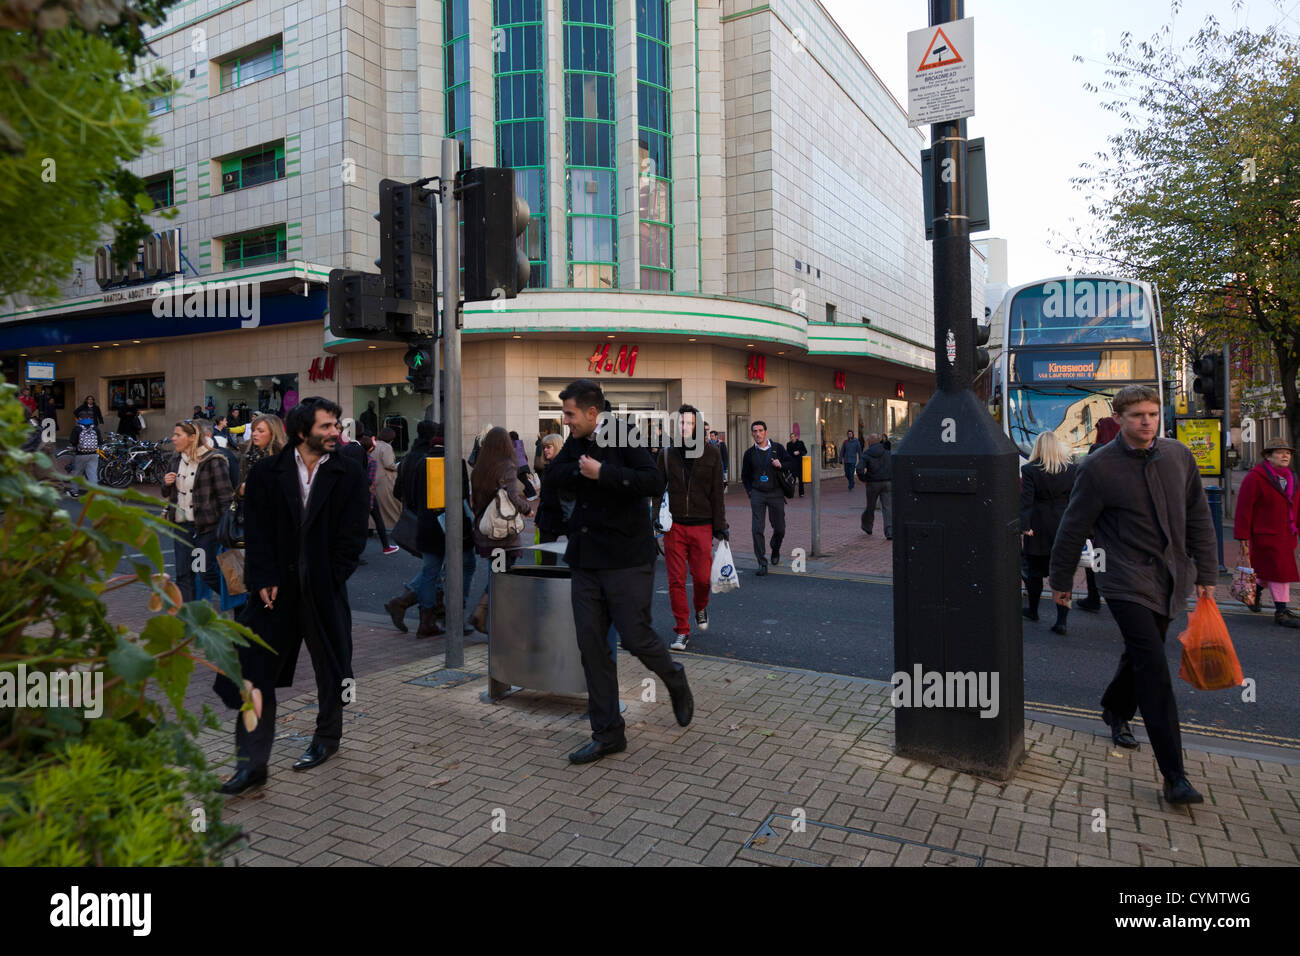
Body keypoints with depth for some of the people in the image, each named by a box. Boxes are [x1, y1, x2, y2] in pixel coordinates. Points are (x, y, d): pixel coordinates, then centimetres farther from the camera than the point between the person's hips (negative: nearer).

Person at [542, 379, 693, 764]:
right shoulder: (576, 443, 12)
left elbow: (654, 483, -22)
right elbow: (551, 477, 3)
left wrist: (603, 473, -24)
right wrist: (581, 470, -13)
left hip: (627, 559, -7)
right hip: (586, 559, 7)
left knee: (635, 636, -3)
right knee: (591, 645, 6)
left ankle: (677, 682, 31)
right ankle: (608, 734, 18)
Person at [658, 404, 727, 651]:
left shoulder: (711, 453, 3)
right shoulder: (668, 454, 6)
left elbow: (717, 492, 4)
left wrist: (720, 526, 1)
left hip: (702, 525, -1)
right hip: (674, 525, 1)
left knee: (702, 577, 0)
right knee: (676, 580, 0)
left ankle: (701, 608, 34)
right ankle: (682, 630, 12)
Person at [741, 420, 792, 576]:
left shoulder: (777, 448, 3)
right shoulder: (750, 453, 6)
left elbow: (791, 464, 8)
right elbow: (745, 475, 16)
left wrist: (781, 465, -12)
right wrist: (750, 492, 5)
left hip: (776, 493, 0)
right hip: (757, 494, 0)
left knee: (779, 528, 6)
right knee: (757, 529, -9)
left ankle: (775, 550, 37)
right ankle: (762, 563, -2)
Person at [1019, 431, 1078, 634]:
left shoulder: (1029, 470, -9)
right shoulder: (1071, 470, -1)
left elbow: (1026, 501, -12)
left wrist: (1024, 527, -10)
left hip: (1038, 530, -2)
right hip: (1064, 530, 2)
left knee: (1034, 572, 14)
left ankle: (1033, 610, 30)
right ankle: (1061, 620, 1)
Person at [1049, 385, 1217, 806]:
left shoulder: (1179, 456, 4)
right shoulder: (1099, 467, -11)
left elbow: (1198, 518, 12)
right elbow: (1073, 528, -4)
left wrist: (1206, 573, 9)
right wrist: (1061, 581, 1)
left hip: (1170, 579, 6)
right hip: (1127, 580, -5)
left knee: (1142, 653, 19)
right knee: (1154, 666, -12)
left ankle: (1115, 711, 47)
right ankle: (1174, 775, -9)